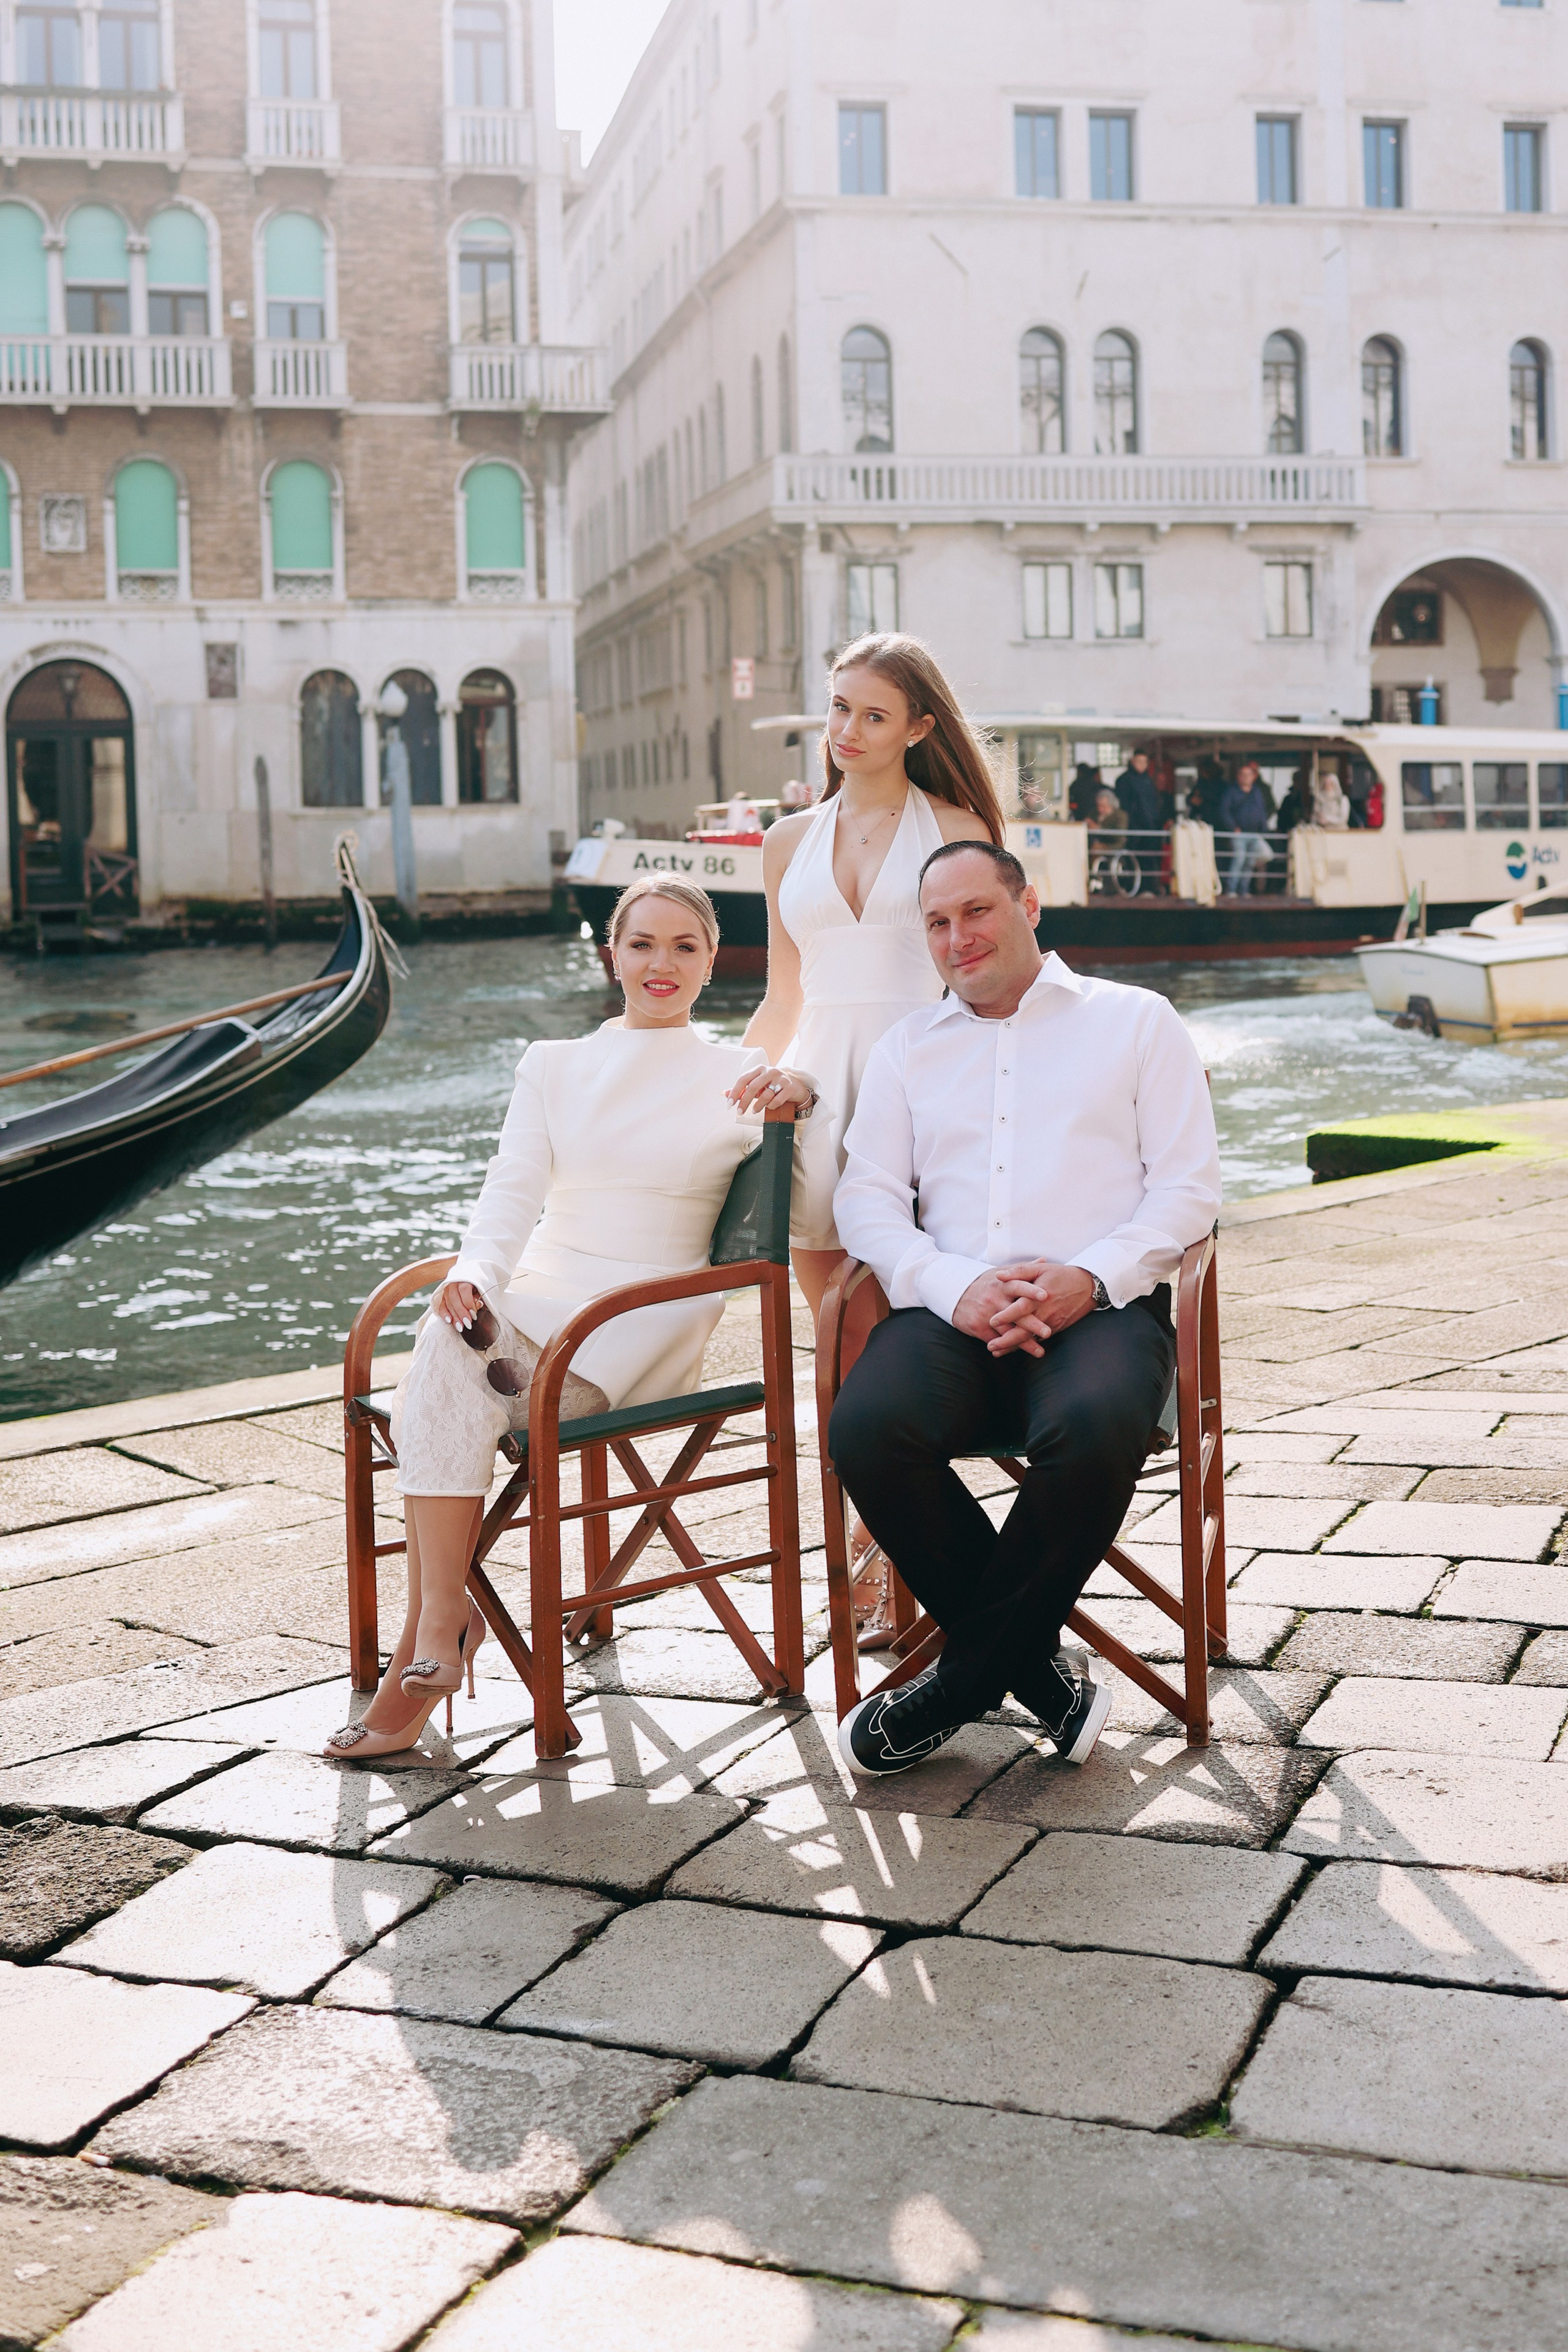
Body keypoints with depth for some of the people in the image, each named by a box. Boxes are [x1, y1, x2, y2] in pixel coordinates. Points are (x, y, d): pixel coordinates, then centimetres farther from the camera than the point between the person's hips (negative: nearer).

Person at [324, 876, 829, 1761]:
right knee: (450, 1342, -33)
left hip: (649, 1330, -3)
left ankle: (436, 1616, -22)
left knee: (440, 1389, -30)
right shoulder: (554, 1064, 16)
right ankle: (446, 1612, -29)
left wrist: (804, 1106, -14)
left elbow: (823, 1212, 3)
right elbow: (513, 1192, 4)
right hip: (538, 1299, 3)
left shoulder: (737, 1076, 9)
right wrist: (474, 1275, -16)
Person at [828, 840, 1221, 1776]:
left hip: (1101, 1306, -2)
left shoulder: (1136, 1021, 16)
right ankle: (1033, 1664, -12)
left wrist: (1089, 1277, -12)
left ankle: (968, 1673, -14)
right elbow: (866, 1197, 12)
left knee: (1094, 1429, -37)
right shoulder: (909, 1047, 24)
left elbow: (1189, 1184, 7)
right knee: (867, 1427, -31)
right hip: (954, 1310, 3)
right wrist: (955, 1287, -9)